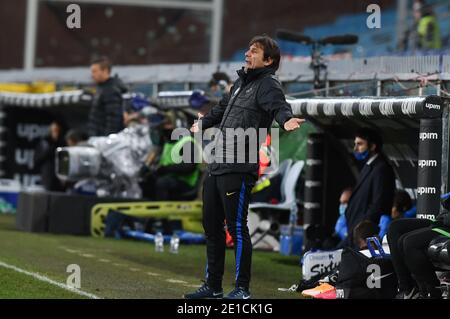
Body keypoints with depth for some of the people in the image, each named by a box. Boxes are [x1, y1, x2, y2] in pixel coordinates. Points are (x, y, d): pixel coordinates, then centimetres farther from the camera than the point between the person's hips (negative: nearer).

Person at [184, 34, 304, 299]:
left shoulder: (268, 84, -6)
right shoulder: (241, 82, 21)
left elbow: (279, 105, -28)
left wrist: (286, 119, -51)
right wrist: (203, 124, 55)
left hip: (238, 169, -9)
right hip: (216, 166, 9)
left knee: (237, 227, -6)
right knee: (212, 226, 14)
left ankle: (242, 288, 2)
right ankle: (213, 285, 24)